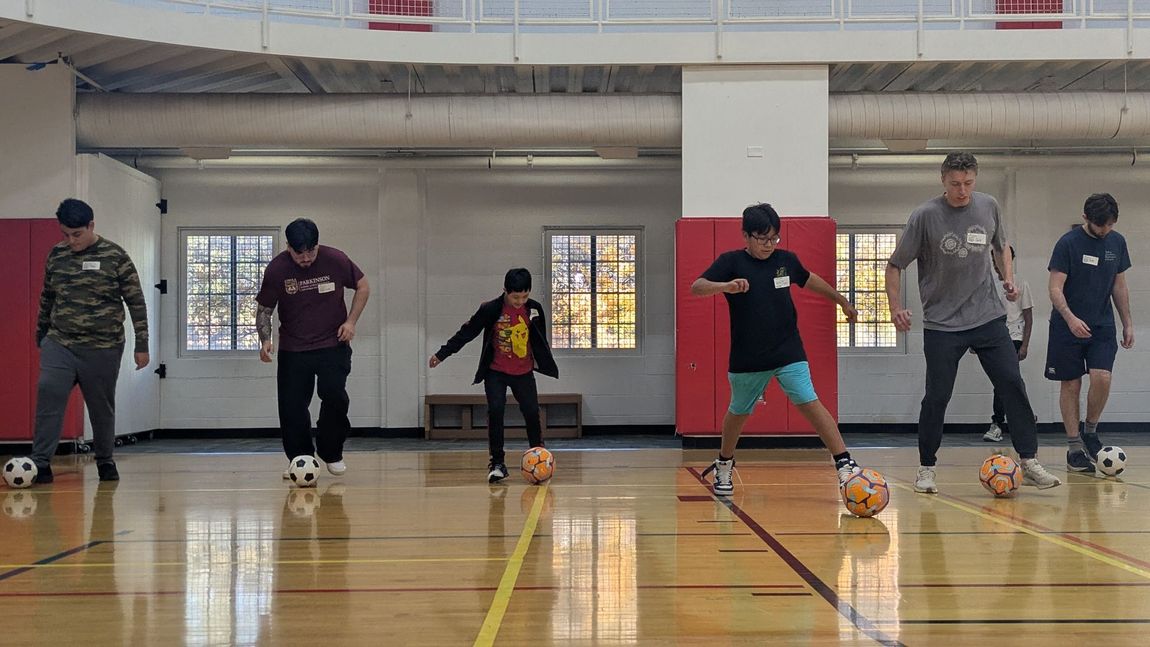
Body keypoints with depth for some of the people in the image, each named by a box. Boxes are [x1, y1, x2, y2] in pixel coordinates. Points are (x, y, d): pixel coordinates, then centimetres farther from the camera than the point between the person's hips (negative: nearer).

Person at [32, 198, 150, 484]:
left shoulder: (115, 257, -6)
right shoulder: (56, 255, 6)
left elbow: (136, 303, -3)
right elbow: (47, 297, 19)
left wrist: (141, 345, -5)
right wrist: (40, 334, 21)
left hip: (103, 349, -2)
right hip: (58, 343, 2)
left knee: (102, 406, 7)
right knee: (48, 395, -14)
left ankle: (105, 461, 26)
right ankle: (40, 464, -10)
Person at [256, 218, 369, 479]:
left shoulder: (336, 260, -12)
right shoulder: (276, 269, -11)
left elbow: (363, 287, 4)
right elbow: (264, 308, 2)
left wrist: (351, 321, -6)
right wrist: (265, 339, -14)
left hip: (333, 345, -1)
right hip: (292, 349, 1)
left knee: (335, 398, -12)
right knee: (291, 407, -2)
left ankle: (332, 454, 10)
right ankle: (299, 459, 17)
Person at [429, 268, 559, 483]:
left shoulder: (534, 309, -8)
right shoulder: (490, 309, -16)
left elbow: (540, 339, 8)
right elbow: (467, 332, -7)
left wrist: (546, 364, 17)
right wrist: (442, 353, -5)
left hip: (524, 372, 2)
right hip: (496, 372, -2)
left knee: (532, 413, -1)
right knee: (495, 411, -14)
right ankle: (497, 463, -5)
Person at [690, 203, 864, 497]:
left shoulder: (786, 260, 2)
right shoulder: (731, 261, -8)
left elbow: (809, 280, 23)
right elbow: (696, 287, -20)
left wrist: (842, 301, 34)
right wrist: (726, 286, -39)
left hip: (788, 352, 1)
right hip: (747, 358, -1)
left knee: (809, 402, -15)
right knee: (739, 412, 16)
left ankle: (844, 463, -15)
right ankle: (724, 465, 39)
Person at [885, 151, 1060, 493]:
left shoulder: (988, 206, 2)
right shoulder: (926, 215, -10)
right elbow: (895, 266, -3)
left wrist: (1008, 278, 3)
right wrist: (895, 307, -15)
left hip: (988, 317, 3)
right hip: (942, 324, -3)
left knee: (1013, 385, -5)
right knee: (937, 397, -1)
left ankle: (1029, 463, 1)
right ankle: (926, 468, 15)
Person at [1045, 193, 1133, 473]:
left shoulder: (1117, 242, 6)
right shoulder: (1068, 243, -9)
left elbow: (1119, 285, 15)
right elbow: (1055, 288, -12)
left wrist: (1128, 323, 12)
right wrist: (1070, 318, -27)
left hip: (1102, 326, 3)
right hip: (1068, 326, -3)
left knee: (1102, 378, -14)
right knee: (1070, 385, 0)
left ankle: (1090, 431, 8)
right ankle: (1075, 448, 7)